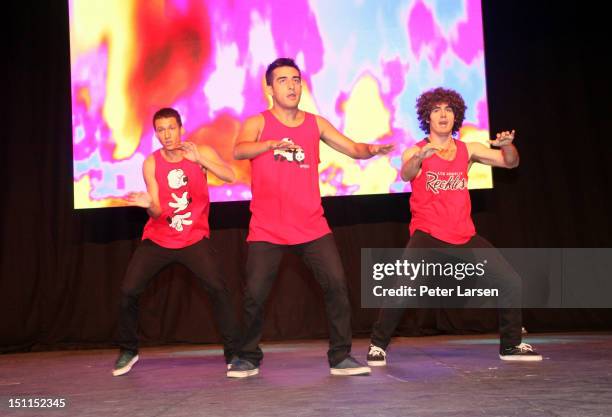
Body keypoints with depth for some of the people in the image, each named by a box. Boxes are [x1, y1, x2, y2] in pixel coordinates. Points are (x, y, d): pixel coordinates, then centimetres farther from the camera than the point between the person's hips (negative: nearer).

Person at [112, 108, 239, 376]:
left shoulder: (202, 153, -8)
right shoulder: (151, 163, -6)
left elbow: (230, 177, -25)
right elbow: (157, 213, -9)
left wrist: (200, 160, -38)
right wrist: (149, 205, -33)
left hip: (194, 238, -2)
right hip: (157, 239, 2)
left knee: (217, 288, -19)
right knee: (128, 291, -5)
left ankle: (233, 352, -4)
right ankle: (128, 351, 18)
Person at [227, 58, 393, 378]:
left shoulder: (316, 124, 9)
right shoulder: (257, 123, -1)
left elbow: (353, 148, 8)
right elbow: (238, 151, -21)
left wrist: (372, 150, -15)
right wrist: (273, 143, -39)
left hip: (312, 227, 2)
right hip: (267, 229, -2)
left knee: (336, 285, -8)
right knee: (254, 295, -3)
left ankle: (340, 357, 4)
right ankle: (248, 358, 19)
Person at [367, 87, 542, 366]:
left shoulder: (468, 150, 8)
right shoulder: (415, 152, -2)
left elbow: (510, 162, 4)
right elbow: (406, 175, -24)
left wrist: (507, 145, -19)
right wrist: (420, 157, -47)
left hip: (464, 235, 4)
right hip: (427, 235, -4)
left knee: (511, 282, 0)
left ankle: (511, 345, 17)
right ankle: (378, 345, -3)